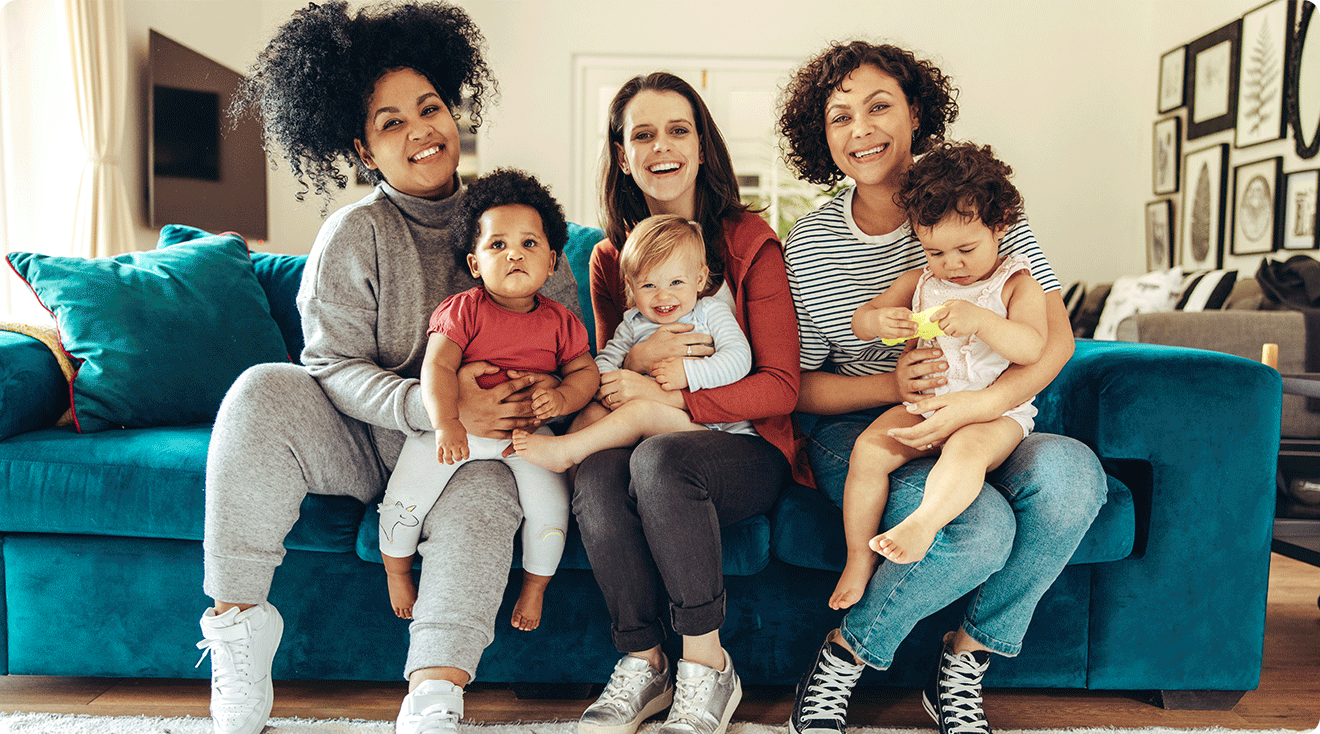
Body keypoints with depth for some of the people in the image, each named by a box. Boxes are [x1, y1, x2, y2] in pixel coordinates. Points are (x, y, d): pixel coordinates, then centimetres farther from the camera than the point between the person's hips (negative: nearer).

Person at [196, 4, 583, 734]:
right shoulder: (353, 235, -5)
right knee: (263, 392, -26)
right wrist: (433, 405, -30)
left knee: (485, 486, -33)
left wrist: (548, 390, -22)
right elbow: (338, 370, -11)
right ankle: (236, 621, -17)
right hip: (366, 439, 0)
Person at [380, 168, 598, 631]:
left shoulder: (559, 322, 0)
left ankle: (534, 586, 14)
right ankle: (396, 572, 23)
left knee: (550, 507, -16)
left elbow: (587, 370, 4)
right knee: (405, 495, -10)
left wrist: (564, 397, -19)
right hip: (456, 427, -1)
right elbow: (437, 367, -19)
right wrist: (446, 423, -35)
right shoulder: (462, 310, -9)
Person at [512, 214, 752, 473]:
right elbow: (605, 360, 9)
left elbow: (739, 358, -11)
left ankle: (564, 451, -21)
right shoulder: (634, 323, 15)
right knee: (595, 409, -14)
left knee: (642, 409, -28)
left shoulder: (711, 312, 3)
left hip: (707, 424, -5)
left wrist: (689, 373, -22)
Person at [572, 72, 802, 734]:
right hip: (643, 445, 3)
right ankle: (643, 663, -15)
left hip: (748, 448, -3)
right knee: (594, 471, -31)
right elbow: (604, 385, 13)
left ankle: (707, 666, -20)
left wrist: (671, 399, -20)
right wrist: (637, 359, -12)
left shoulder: (748, 241, -3)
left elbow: (780, 386, -7)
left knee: (659, 458, -35)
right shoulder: (609, 257, 9)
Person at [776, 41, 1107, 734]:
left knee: (1073, 474, -30)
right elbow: (800, 386, 1)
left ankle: (961, 660, -9)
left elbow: (1056, 335, -5)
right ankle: (835, 670, -8)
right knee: (981, 527, -32)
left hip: (981, 427, 3)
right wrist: (893, 387, -19)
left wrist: (975, 405, -24)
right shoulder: (808, 244, -1)